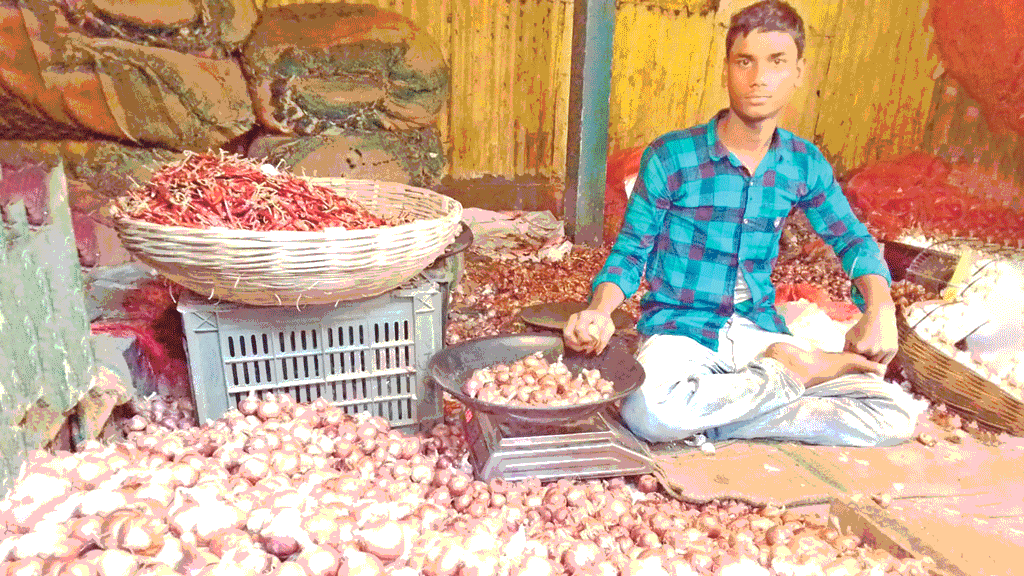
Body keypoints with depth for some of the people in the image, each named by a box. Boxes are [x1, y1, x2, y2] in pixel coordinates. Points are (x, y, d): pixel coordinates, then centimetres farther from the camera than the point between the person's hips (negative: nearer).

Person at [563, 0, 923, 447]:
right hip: (680, 332, -3)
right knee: (651, 414, -38)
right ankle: (796, 371, -13)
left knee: (898, 415, -12)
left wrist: (879, 306, -7)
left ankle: (717, 422, -10)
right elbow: (629, 252, -3)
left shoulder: (805, 164, 3)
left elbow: (852, 239, 14)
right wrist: (599, 310, -24)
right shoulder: (670, 157, -8)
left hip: (760, 334, 4)